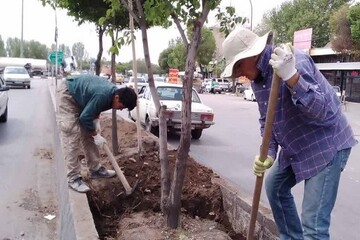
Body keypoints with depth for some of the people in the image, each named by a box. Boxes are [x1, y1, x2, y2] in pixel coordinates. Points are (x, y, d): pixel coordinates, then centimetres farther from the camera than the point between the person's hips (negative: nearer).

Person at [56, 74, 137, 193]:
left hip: (80, 97, 9)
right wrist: (96, 134, -15)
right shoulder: (102, 95, -35)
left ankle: (95, 169, 18)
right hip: (67, 93, -9)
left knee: (88, 134, 9)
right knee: (72, 135, -13)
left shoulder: (112, 93, -8)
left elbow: (94, 109, 8)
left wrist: (96, 122, -8)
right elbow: (85, 117, -26)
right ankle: (73, 178, -8)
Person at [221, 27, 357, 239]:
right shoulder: (257, 75, 2)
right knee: (275, 188, 24)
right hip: (295, 148, 9)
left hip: (327, 145, -9)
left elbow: (322, 112, -33)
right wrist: (269, 153, -5)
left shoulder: (294, 60, -24)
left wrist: (290, 76, -45)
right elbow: (266, 119, 9)